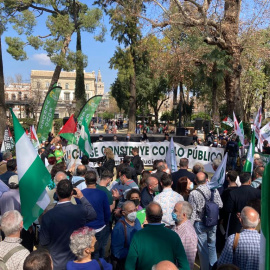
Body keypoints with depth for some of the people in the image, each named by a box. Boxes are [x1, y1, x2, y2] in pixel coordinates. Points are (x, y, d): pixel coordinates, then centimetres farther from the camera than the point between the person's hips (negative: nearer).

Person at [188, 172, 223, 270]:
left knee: (202, 248, 10)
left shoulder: (193, 194, -17)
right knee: (212, 245, 20)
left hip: (200, 224, -3)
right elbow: (220, 205, -2)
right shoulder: (214, 190, -9)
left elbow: (192, 212, -14)